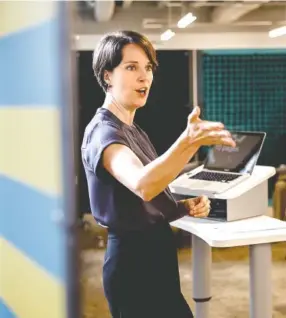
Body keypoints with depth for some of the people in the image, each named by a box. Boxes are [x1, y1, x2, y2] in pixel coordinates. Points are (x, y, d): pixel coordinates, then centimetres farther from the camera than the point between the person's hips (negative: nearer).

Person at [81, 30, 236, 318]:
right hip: (134, 259, -9)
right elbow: (143, 185, -38)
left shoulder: (133, 131, 14)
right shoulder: (103, 131, -16)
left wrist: (186, 207, 0)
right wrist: (190, 141, -51)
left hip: (154, 252, 9)